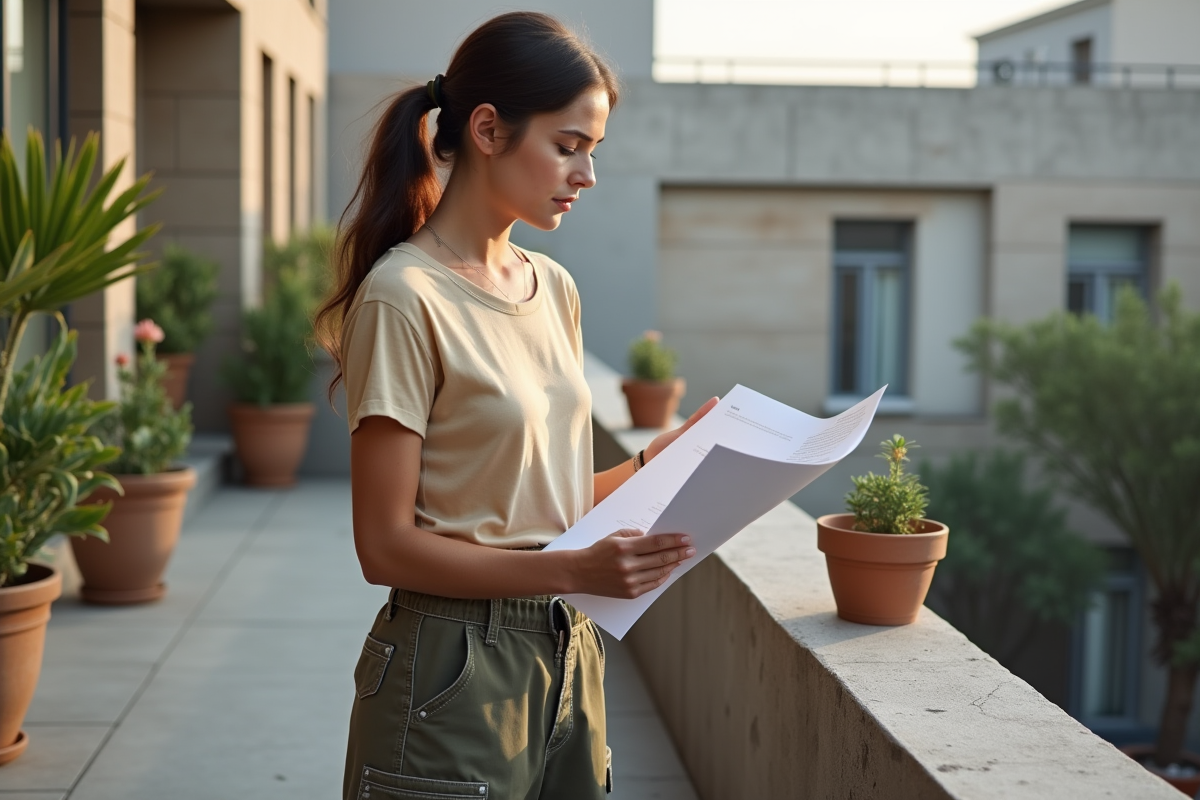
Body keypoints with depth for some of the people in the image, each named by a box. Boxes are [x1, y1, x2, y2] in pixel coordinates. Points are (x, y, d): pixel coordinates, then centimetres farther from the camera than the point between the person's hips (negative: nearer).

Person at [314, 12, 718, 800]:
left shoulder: (554, 289, 9)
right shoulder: (405, 297, -15)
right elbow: (387, 546, -17)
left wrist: (662, 455, -1)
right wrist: (575, 571, -25)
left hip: (566, 655, 7)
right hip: (455, 671, -7)